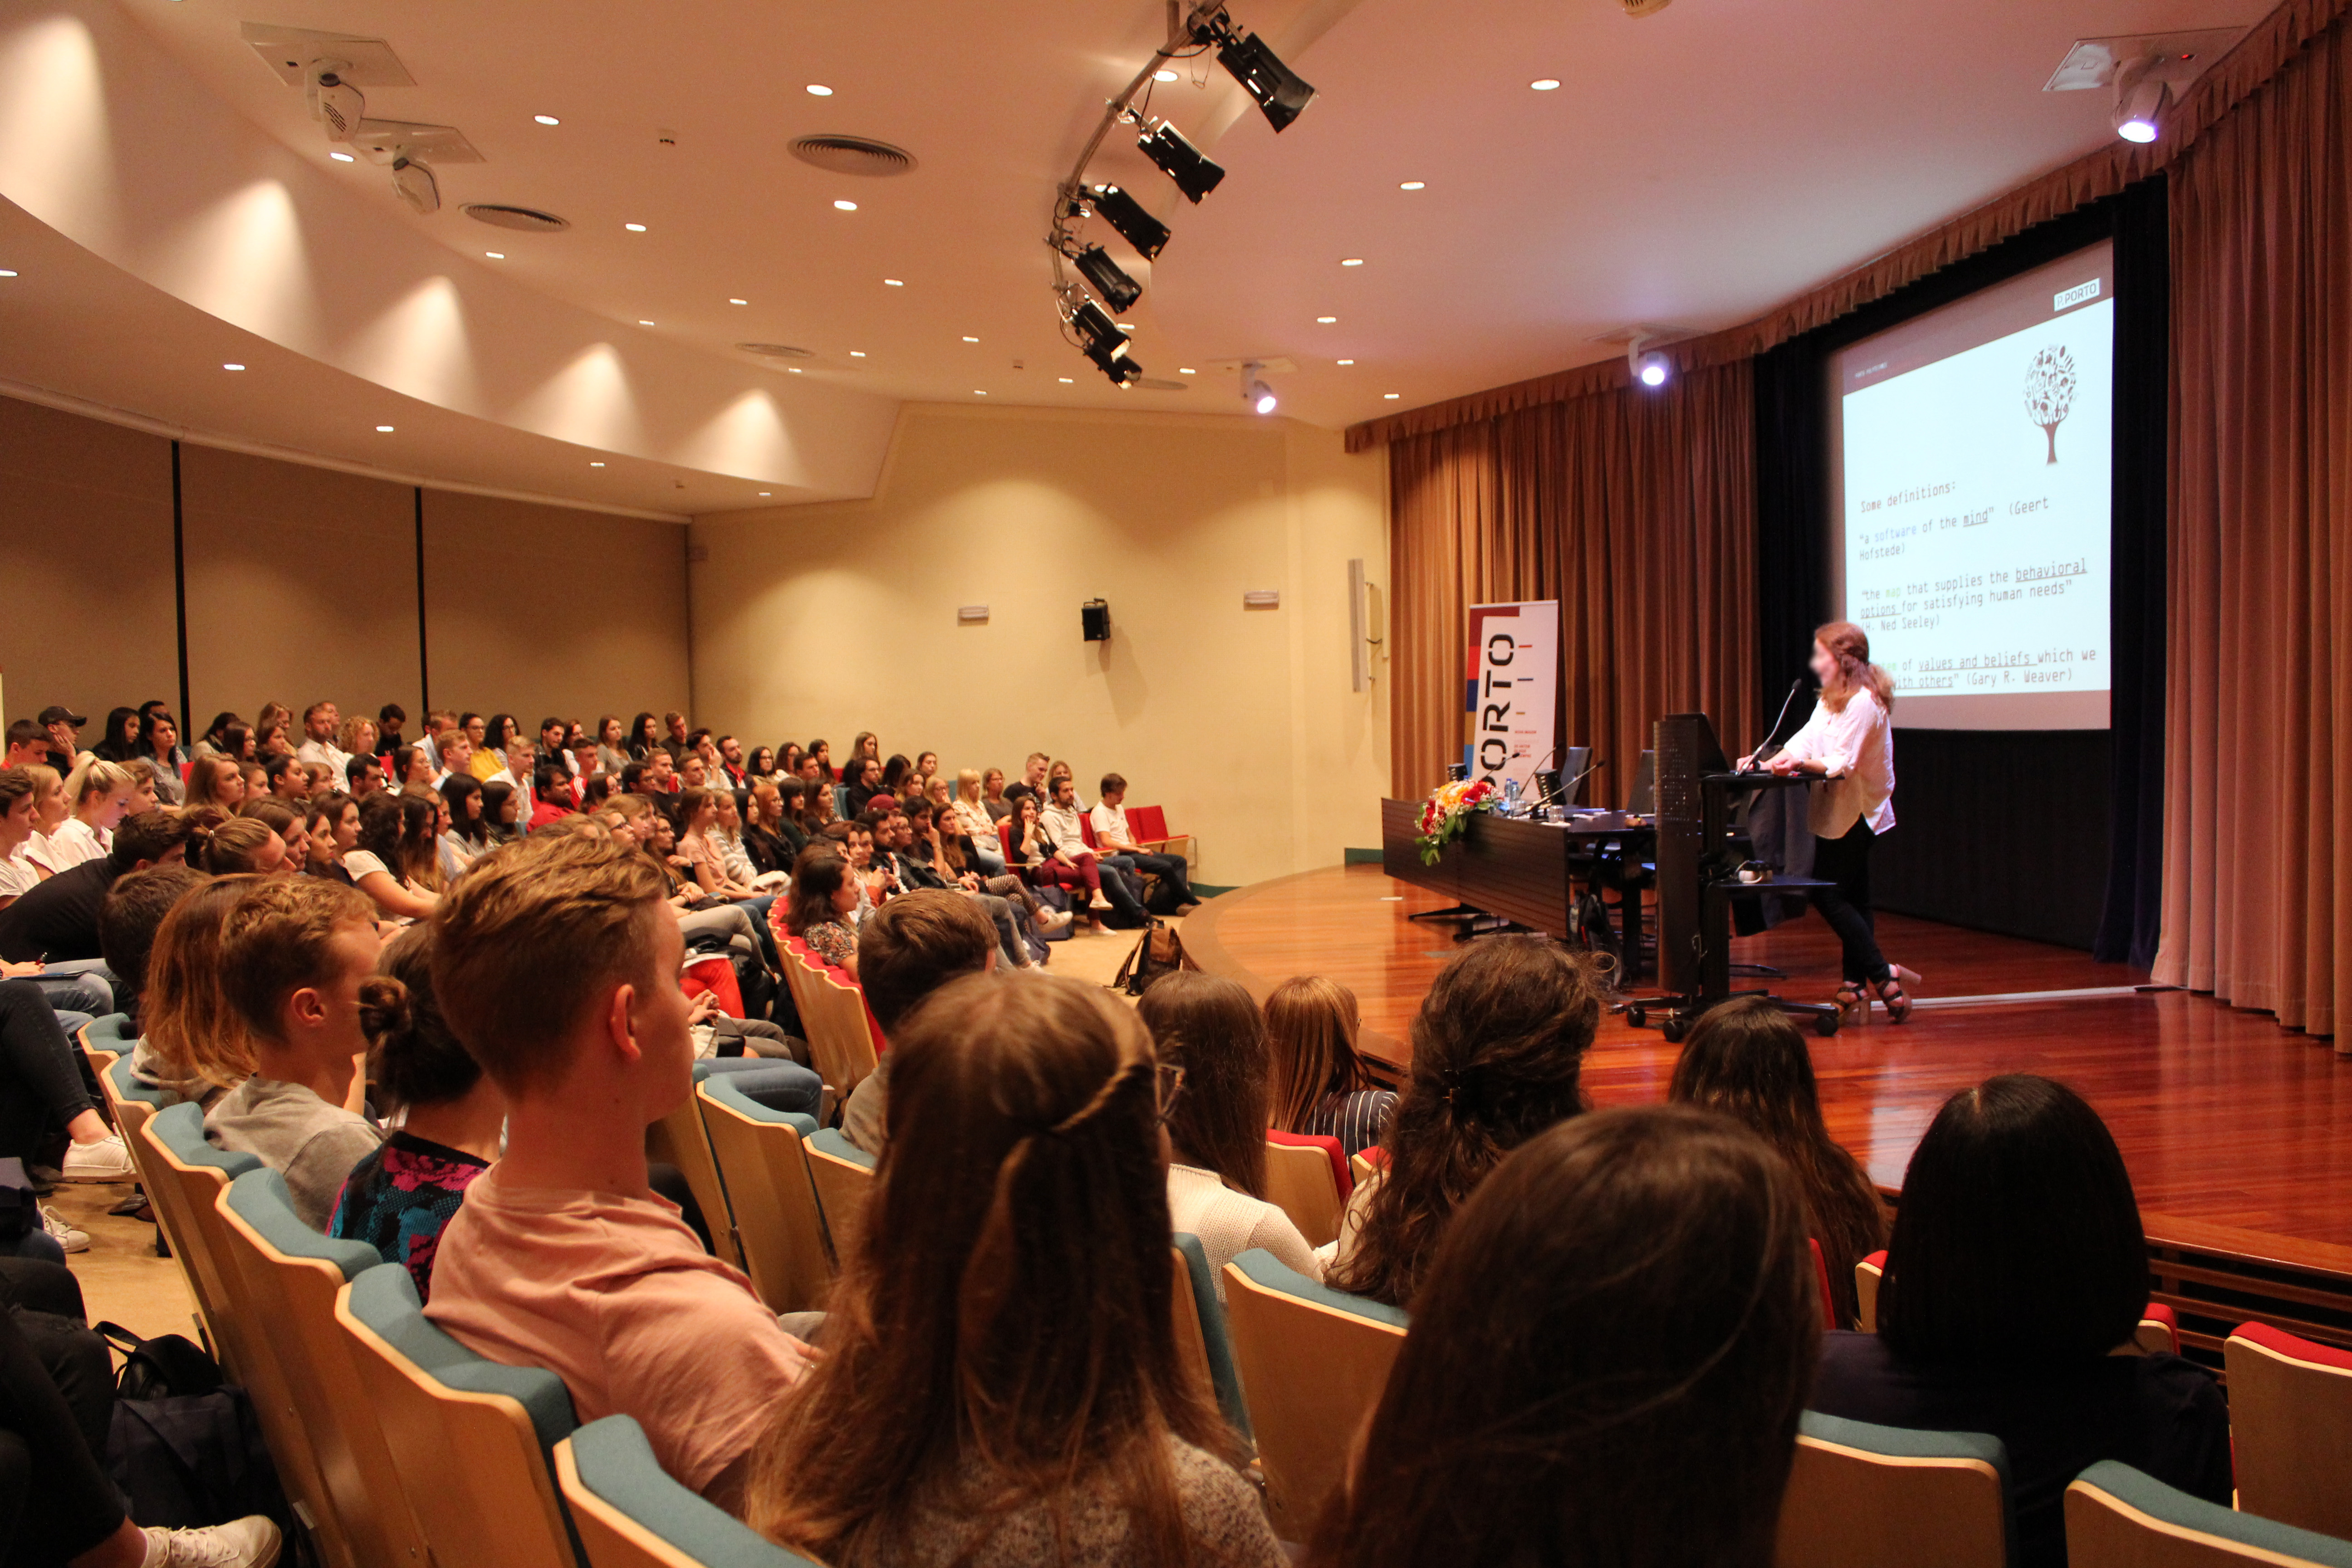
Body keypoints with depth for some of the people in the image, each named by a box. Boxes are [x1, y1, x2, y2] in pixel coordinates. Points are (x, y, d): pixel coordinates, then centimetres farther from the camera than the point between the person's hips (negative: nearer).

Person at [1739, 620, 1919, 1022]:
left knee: (1829, 895, -9)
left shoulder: (1864, 702, -17)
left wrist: (1801, 764, -40)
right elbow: (1804, 740, 6)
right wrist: (1767, 762, -8)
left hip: (1856, 813, -10)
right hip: (1838, 811, 10)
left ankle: (1882, 974, -6)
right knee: (1851, 898, 11)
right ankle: (1856, 986, 16)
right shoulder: (1831, 700, 14)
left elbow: (1842, 764, -25)